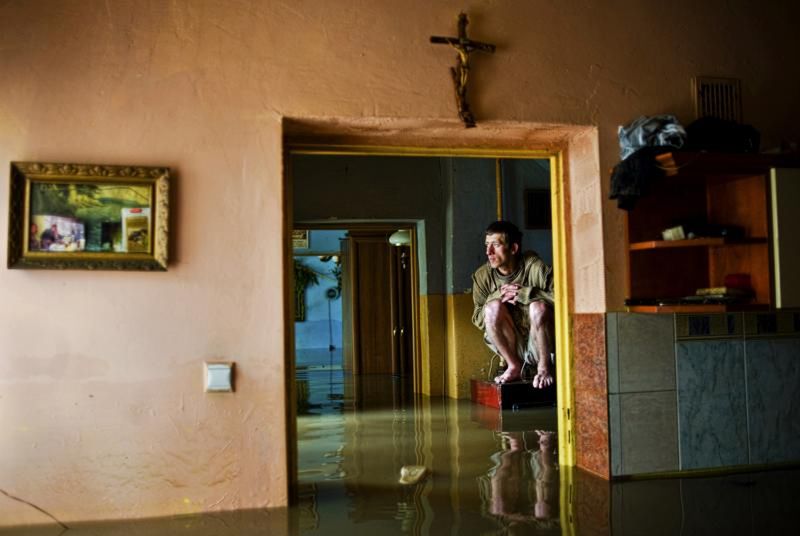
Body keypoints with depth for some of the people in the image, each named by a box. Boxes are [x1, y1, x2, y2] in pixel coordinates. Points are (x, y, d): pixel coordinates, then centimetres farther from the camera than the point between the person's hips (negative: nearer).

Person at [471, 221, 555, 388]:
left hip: (540, 344, -2)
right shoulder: (482, 276, -3)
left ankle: (545, 367, -8)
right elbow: (477, 319, -2)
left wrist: (522, 293, -25)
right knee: (493, 307, -24)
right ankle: (514, 366, -5)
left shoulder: (533, 266, -13)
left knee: (539, 306, -31)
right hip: (511, 347, 3)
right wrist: (499, 296, -19)